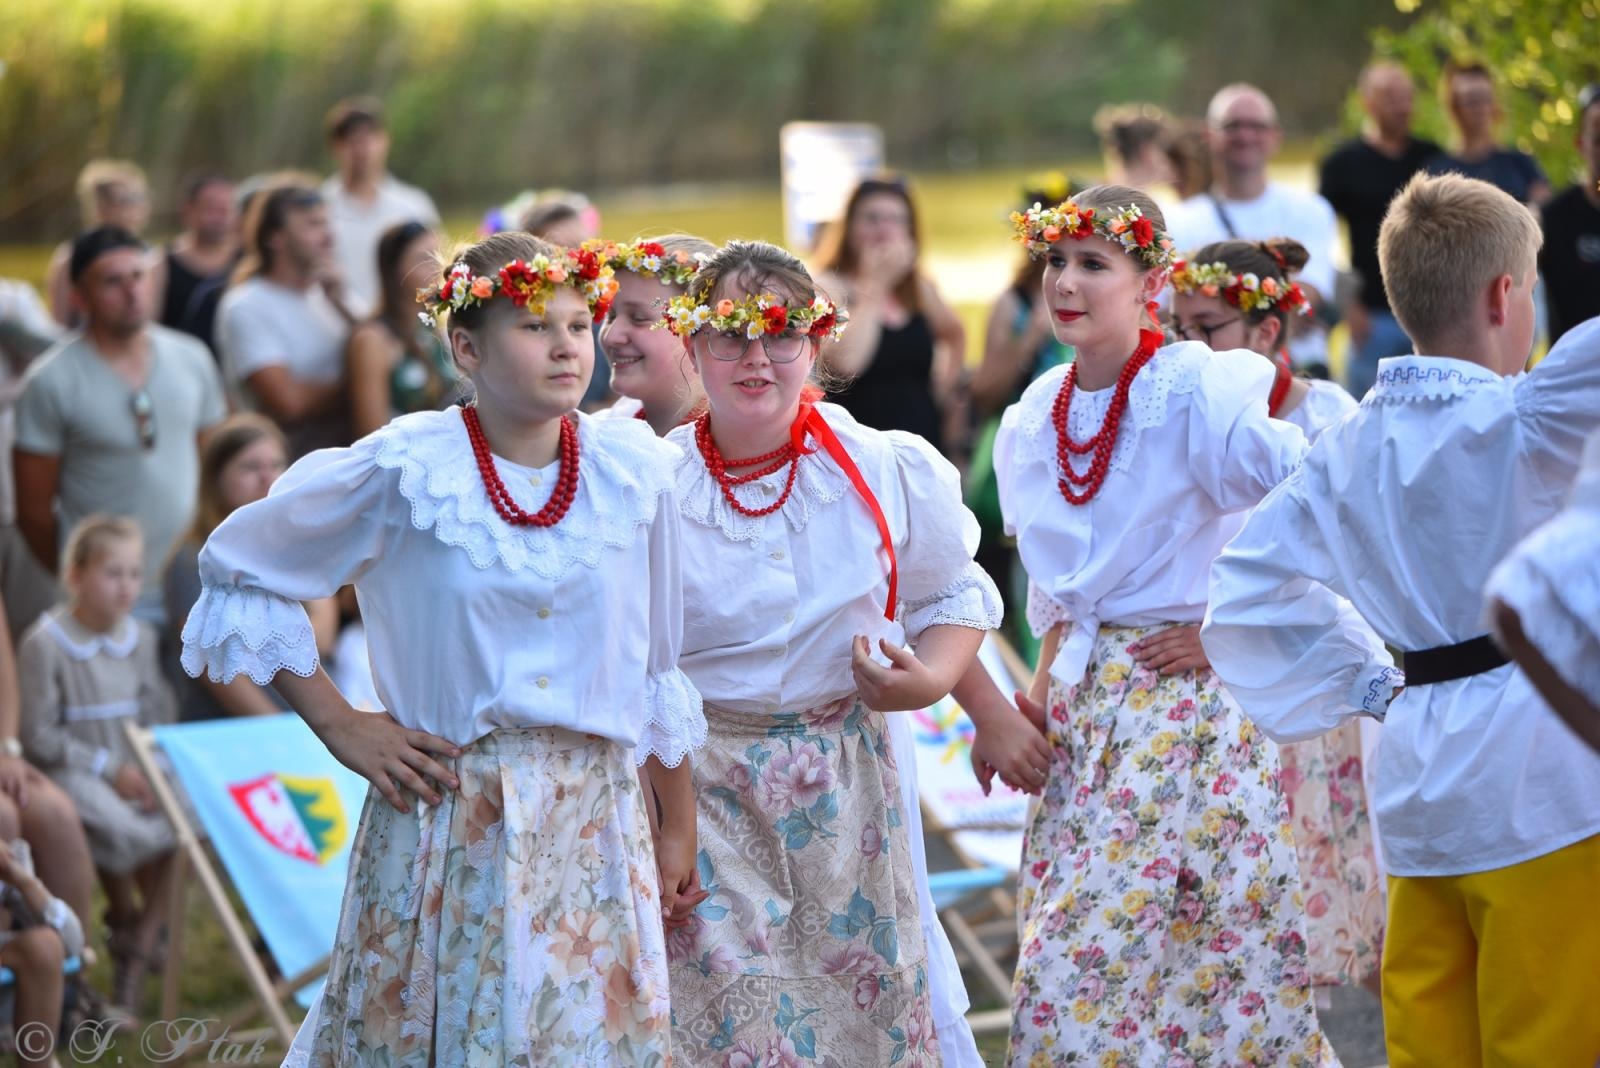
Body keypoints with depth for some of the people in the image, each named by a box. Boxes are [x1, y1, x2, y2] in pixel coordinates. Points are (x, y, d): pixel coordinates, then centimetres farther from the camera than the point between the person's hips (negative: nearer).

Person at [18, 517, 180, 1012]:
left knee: (180, 823, -24)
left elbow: (159, 716, 14)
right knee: (117, 826, -34)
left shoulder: (140, 638, 12)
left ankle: (138, 952, -11)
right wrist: (111, 769, -13)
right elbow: (38, 736, -9)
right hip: (72, 773, -5)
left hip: (135, 772, 5)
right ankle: (125, 915, -2)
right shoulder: (45, 643, -7)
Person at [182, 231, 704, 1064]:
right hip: (446, 821, -2)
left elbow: (657, 673, 11)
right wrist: (338, 726, -1)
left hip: (594, 822, 2)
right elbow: (237, 573, 3)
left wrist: (679, 826, 14)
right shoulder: (403, 471, -7)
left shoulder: (634, 471, 1)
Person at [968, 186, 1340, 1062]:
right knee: (1058, 954, 6)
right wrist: (1043, 681, 10)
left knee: (1088, 964, -10)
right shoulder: (1032, 421, 9)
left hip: (1187, 697, -7)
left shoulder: (1197, 390, -13)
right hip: (1083, 704, 7)